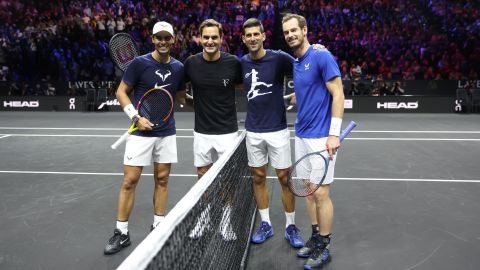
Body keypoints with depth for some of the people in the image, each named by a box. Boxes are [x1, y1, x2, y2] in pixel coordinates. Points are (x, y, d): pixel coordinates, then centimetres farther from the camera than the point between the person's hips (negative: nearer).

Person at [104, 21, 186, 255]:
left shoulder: (178, 67, 3)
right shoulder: (140, 63, -8)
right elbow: (121, 92, -4)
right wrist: (136, 117, -15)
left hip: (167, 132, 4)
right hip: (141, 131, -3)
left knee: (162, 179, 10)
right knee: (130, 181, -1)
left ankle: (158, 225, 25)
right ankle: (121, 232, 12)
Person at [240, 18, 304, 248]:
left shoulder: (278, 58, -8)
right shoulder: (242, 63, 4)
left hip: (277, 129, -3)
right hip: (253, 132, 4)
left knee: (284, 178, 3)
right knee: (258, 178, 10)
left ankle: (291, 227, 19)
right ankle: (266, 224, 25)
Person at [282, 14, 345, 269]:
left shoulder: (321, 56, -11)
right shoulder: (295, 63, 12)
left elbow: (337, 94, -15)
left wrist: (334, 134, -20)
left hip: (321, 137, -8)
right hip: (301, 135, 8)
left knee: (320, 193, -1)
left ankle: (324, 248, 15)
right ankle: (315, 237, 28)